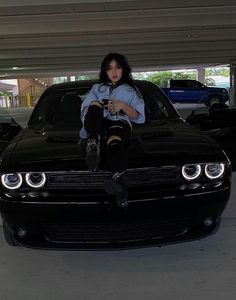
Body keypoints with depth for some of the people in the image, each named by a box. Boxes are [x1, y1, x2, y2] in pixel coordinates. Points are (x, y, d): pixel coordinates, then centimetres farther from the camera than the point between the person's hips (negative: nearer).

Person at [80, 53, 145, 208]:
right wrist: (94, 105, -1)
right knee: (94, 106, -32)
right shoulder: (97, 88, 34)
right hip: (98, 124, 2)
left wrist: (122, 106, -2)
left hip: (120, 123, -2)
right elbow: (84, 112, 23)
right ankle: (93, 145, -53)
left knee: (114, 139, -40)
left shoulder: (131, 90, 29)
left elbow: (138, 117, 16)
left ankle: (119, 178, -65)